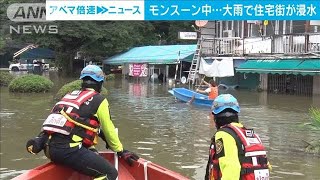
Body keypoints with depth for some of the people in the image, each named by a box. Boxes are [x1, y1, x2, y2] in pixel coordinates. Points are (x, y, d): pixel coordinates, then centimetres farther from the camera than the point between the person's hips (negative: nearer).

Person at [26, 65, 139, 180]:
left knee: (93, 155, 30)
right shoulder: (99, 100, 5)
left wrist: (91, 149, 40)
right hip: (69, 149, -8)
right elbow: (109, 130, 11)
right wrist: (121, 151, 25)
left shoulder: (71, 95, 25)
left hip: (49, 148, 8)